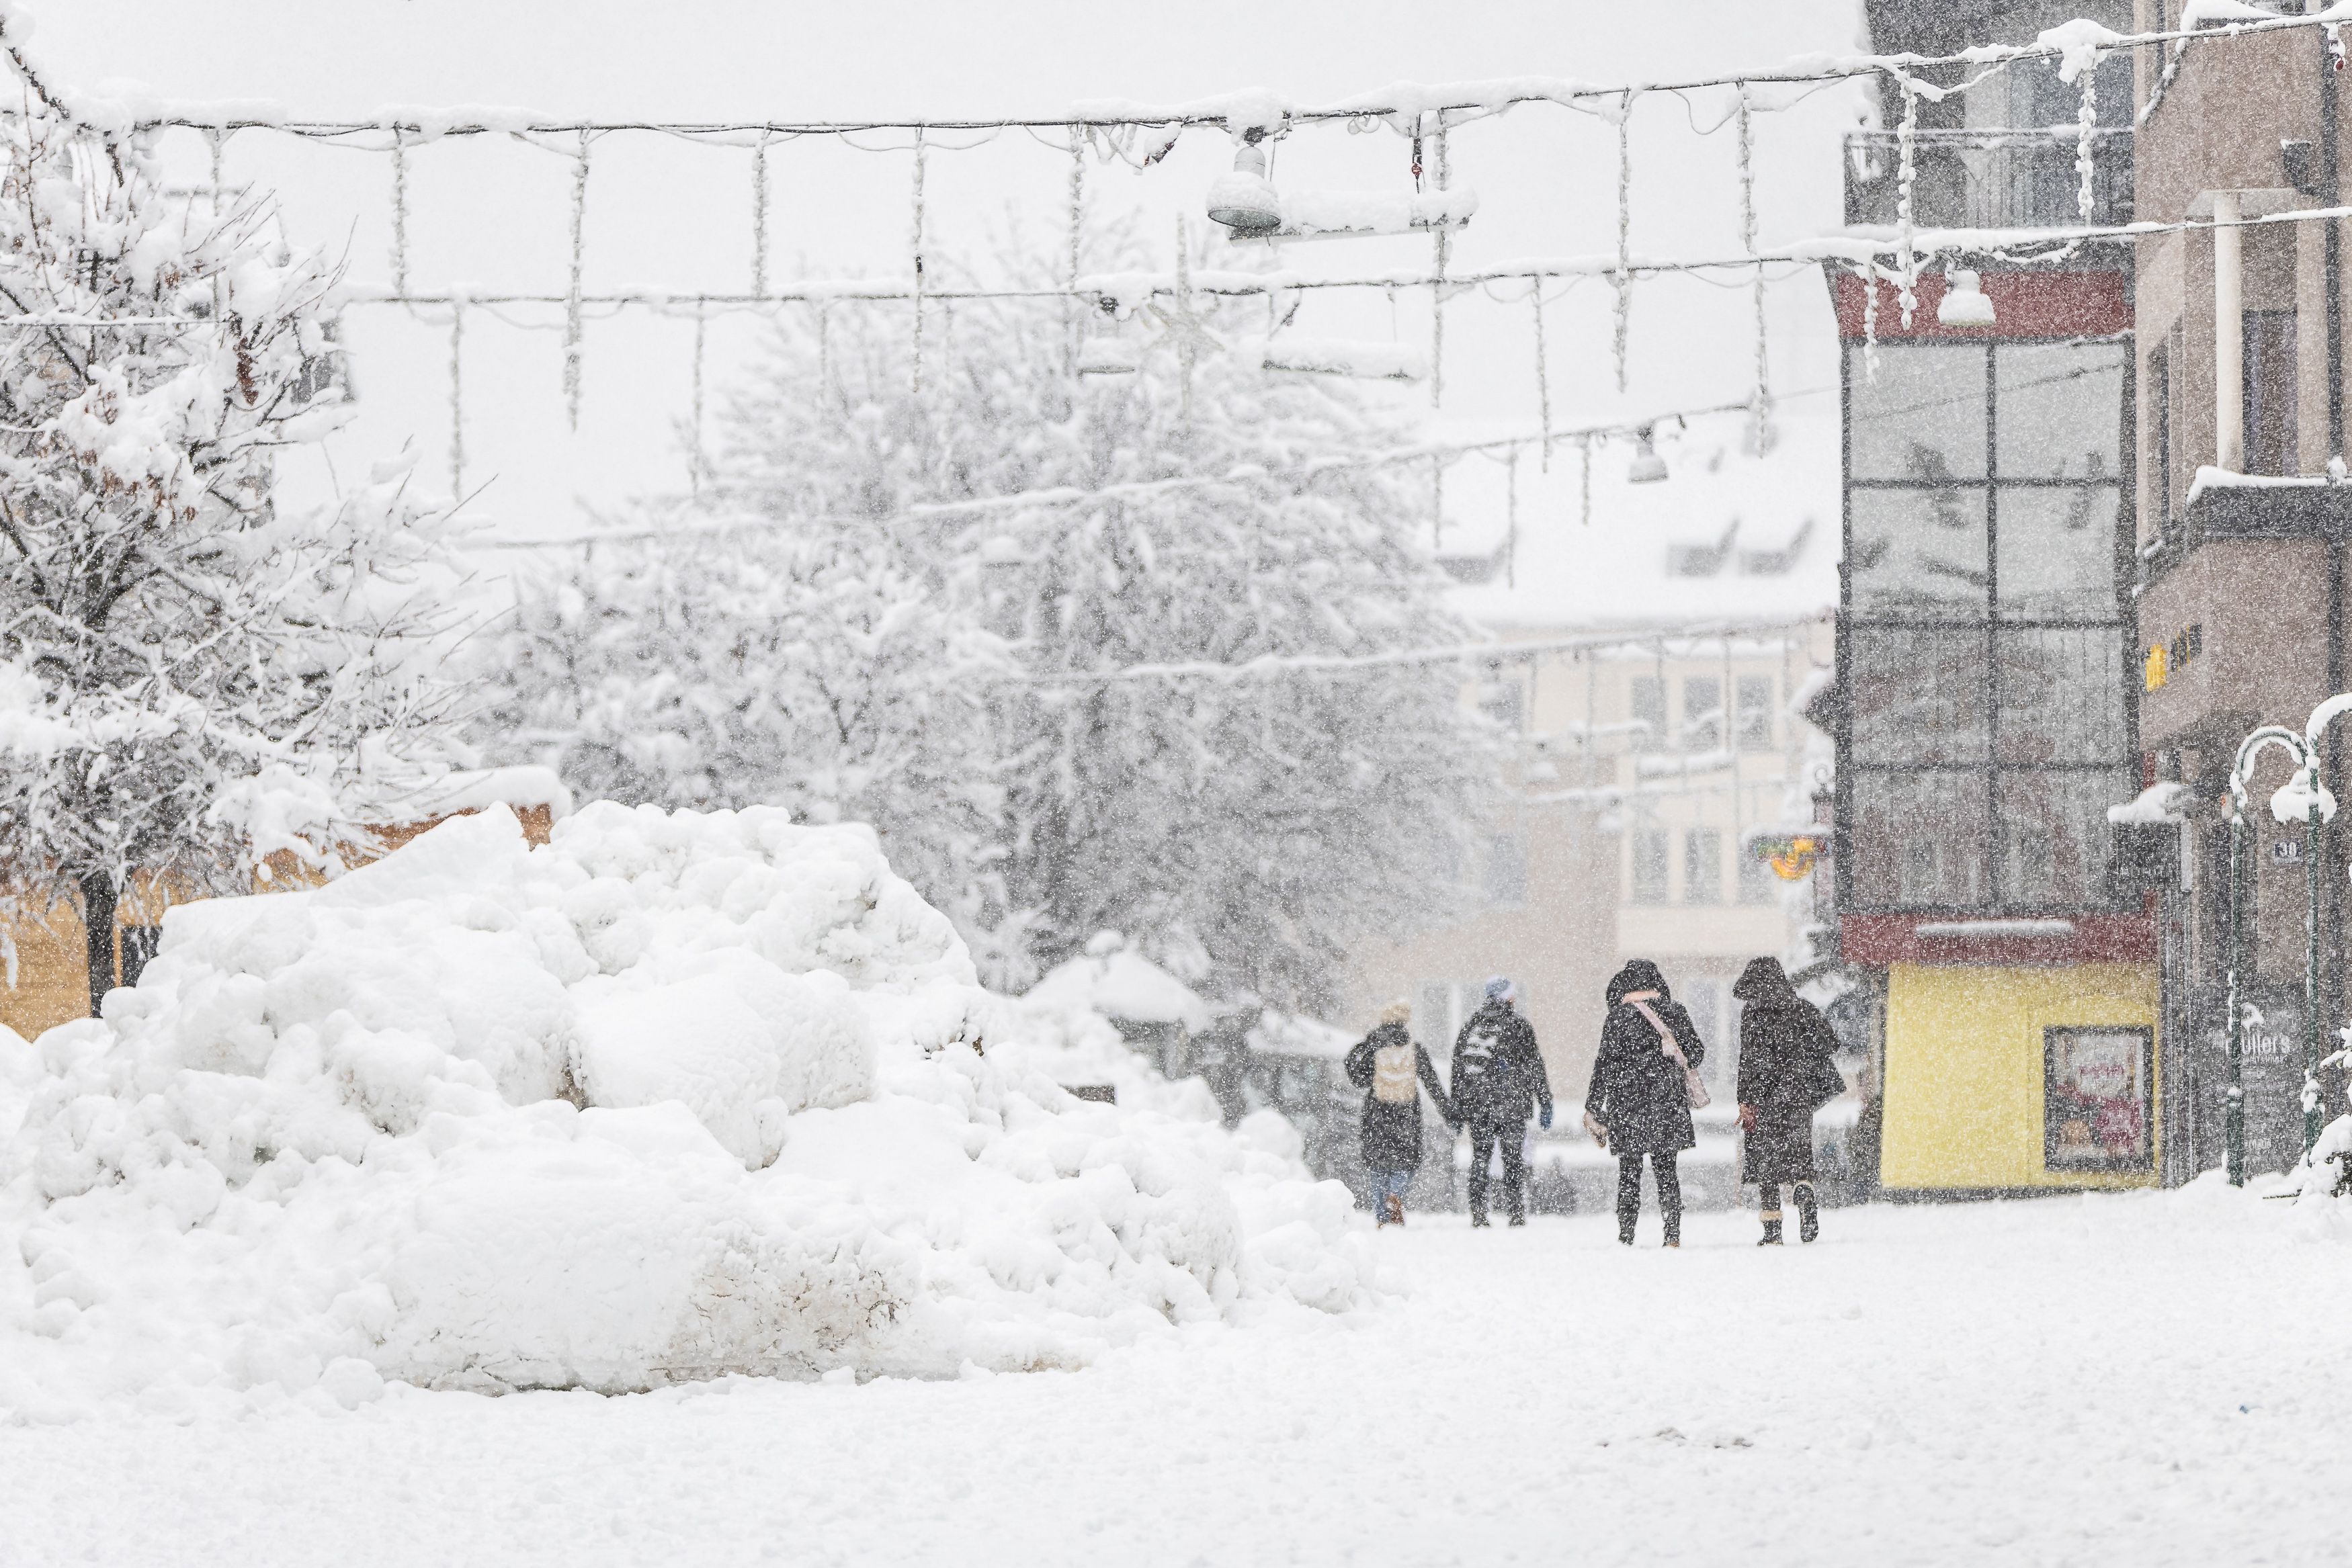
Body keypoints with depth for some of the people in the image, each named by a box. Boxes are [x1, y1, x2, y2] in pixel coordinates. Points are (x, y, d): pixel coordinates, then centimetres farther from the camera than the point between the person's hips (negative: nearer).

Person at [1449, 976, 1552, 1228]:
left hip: (1475, 1105, 3)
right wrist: (1546, 1104, 2)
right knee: (1514, 1160, 2)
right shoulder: (1518, 1026, -3)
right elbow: (1535, 1068, -3)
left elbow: (1457, 1070, 12)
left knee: (1479, 1159, 8)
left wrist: (1457, 1110, 18)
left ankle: (1478, 1216, 3)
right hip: (1511, 1106, -3)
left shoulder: (1469, 1027, 9)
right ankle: (1516, 1214, -2)